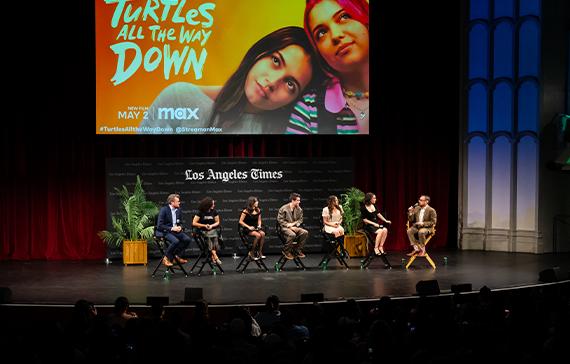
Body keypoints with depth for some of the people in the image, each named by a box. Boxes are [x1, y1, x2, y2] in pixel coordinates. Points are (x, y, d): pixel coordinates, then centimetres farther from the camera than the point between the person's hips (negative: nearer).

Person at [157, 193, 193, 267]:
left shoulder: (178, 210, 10)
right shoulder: (164, 210, -9)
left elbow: (180, 223, 22)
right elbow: (159, 226, -13)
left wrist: (180, 227, -3)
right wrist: (171, 228, -20)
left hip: (176, 230, 7)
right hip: (166, 231, -7)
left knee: (187, 239, -17)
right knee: (176, 241, -33)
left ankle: (177, 255, -3)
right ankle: (167, 258, -13)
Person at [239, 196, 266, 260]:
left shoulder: (258, 210, 10)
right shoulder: (246, 211, -8)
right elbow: (241, 221, -8)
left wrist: (259, 225, 3)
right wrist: (249, 227, -15)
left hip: (256, 228, 6)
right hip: (247, 230, -6)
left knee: (263, 234, -26)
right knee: (258, 235, -31)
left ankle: (260, 252, -20)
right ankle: (252, 253, -18)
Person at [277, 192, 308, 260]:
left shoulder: (299, 209, 7)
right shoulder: (284, 208, -7)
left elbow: (300, 220, 10)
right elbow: (280, 220, -8)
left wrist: (293, 224, -11)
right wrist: (289, 226, -17)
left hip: (294, 227, 5)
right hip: (285, 227, -5)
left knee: (305, 232, -22)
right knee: (292, 234, -37)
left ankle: (298, 250, -8)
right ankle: (286, 251, -15)